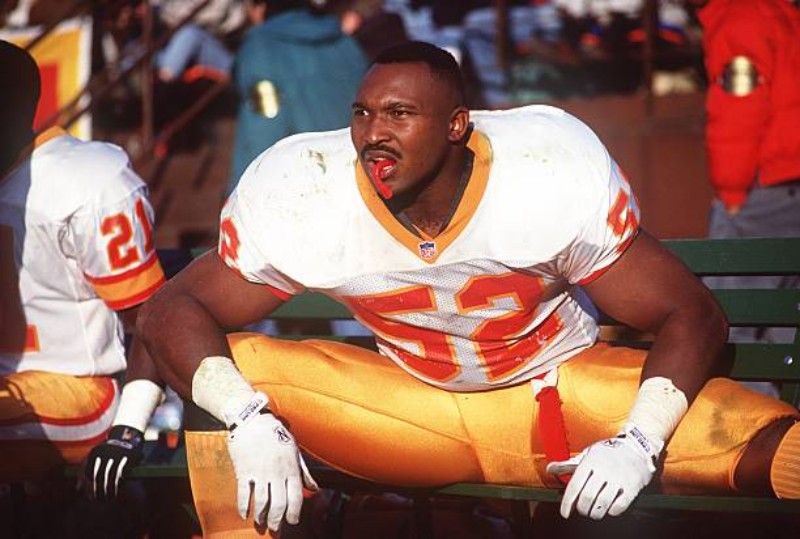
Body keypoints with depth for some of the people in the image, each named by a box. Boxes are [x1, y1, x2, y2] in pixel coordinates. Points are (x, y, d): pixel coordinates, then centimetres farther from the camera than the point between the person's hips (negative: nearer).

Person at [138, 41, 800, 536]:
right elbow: (168, 310, -15)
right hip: (409, 405, 2)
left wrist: (638, 442, -33)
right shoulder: (306, 202, -20)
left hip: (564, 390, -2)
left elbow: (693, 314, -16)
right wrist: (247, 420, -33)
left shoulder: (554, 182, -23)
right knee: (229, 370, -21)